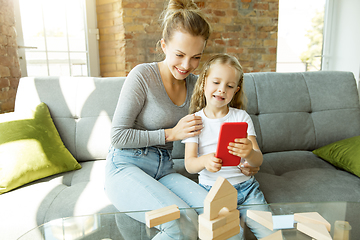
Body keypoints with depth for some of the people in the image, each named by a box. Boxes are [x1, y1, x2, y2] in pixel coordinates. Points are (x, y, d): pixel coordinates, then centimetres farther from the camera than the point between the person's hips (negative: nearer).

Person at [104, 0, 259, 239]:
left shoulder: (195, 83, 7)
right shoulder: (143, 75, -10)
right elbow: (118, 136, -10)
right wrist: (171, 133, -13)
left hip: (164, 171, 5)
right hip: (126, 168, -4)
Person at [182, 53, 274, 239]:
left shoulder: (242, 117, 2)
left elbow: (258, 161, -6)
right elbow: (189, 164, -8)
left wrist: (250, 153, -31)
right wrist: (205, 161, -31)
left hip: (245, 186, 2)